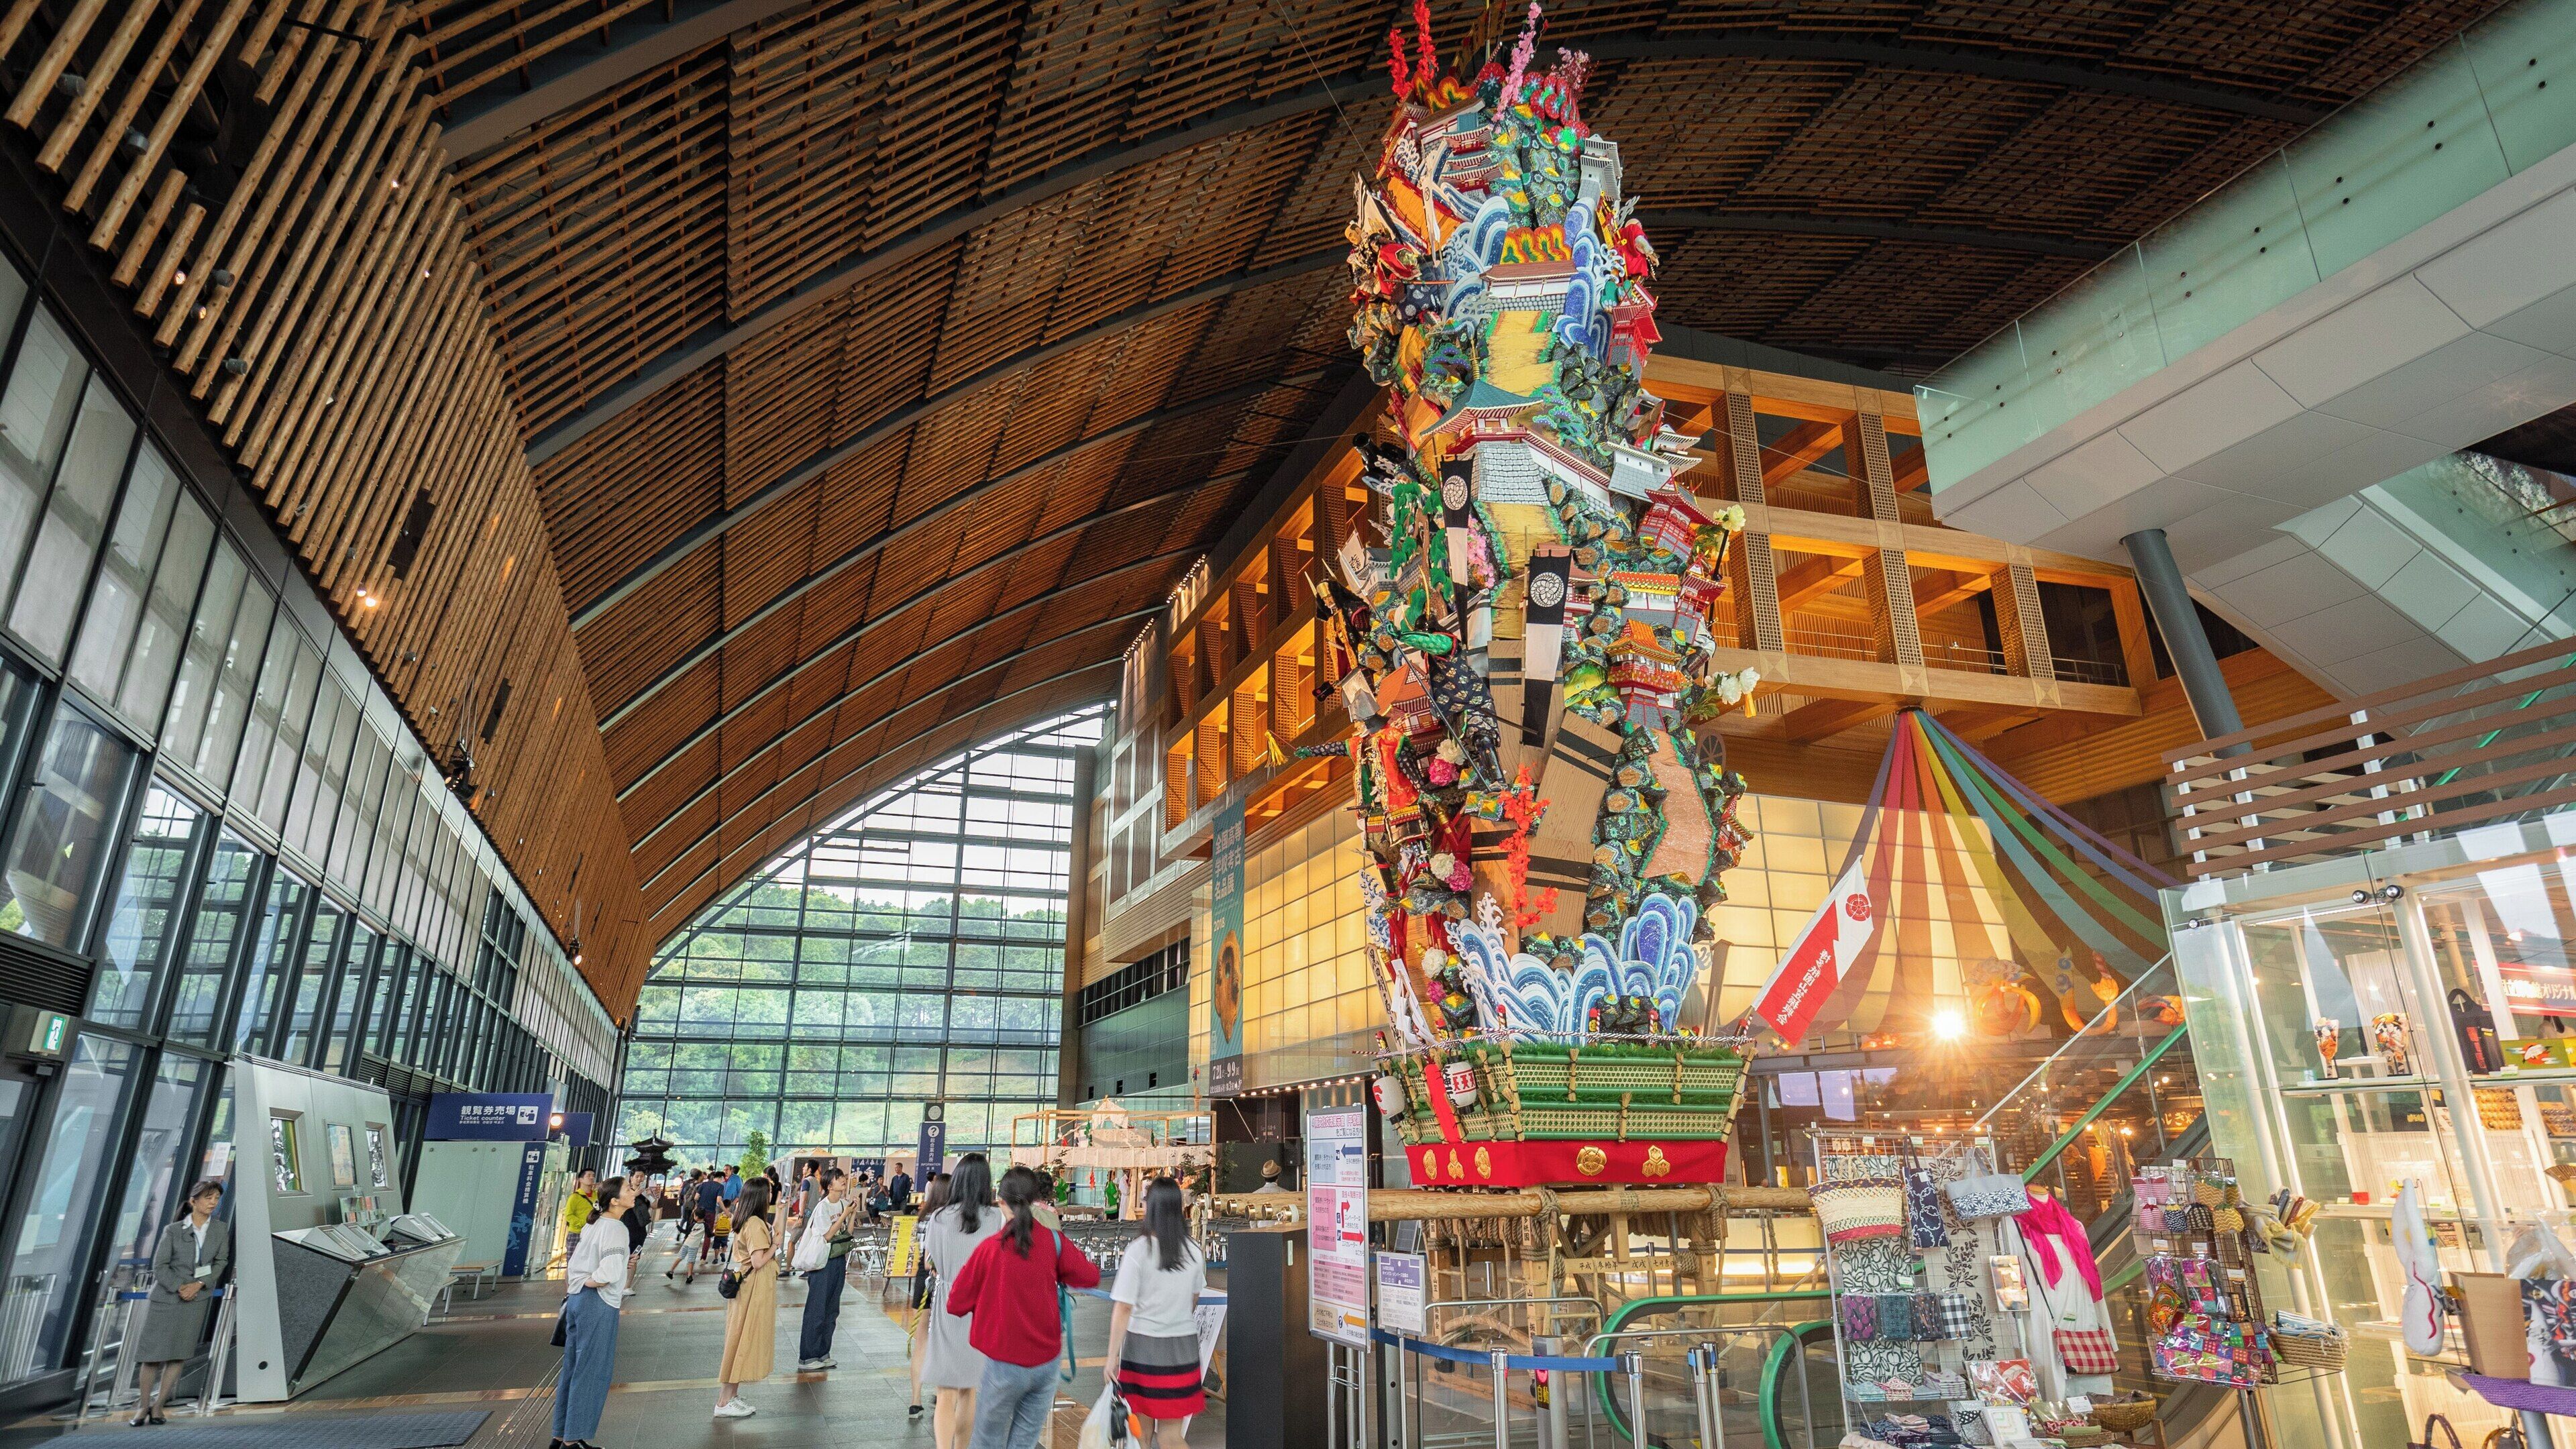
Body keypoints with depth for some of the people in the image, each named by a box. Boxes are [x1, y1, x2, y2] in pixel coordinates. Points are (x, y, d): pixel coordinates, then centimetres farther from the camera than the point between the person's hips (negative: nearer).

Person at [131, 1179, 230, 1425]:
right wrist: (179, 1287, -16)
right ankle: (143, 1406, 17)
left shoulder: (221, 1229, 1)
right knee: (152, 1352, 2)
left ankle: (158, 1406, 8)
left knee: (179, 1354, -2)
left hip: (197, 1297, 1)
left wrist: (198, 1284, -12)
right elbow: (160, 1266, -4)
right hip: (166, 1295, -1)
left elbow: (221, 1262, 2)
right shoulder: (173, 1231, -4)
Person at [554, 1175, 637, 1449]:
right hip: (598, 1303, -9)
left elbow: (574, 1264, 17)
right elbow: (610, 1274, -28)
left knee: (574, 1370, 16)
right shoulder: (617, 1228, -17)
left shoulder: (594, 1225, 10)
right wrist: (588, 1282, -10)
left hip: (577, 1300, 9)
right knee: (591, 1372, 1)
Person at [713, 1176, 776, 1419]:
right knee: (744, 1343, -1)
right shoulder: (756, 1224, -22)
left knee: (741, 1342, 16)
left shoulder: (745, 1221, 7)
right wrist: (774, 1246, -11)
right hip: (754, 1291, -10)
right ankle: (724, 1403, 6)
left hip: (745, 1286, 10)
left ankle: (732, 1396, 23)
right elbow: (758, 1262, -24)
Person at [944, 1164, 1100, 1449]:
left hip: (1005, 1364, -2)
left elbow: (956, 1305, -4)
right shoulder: (1055, 1241, -7)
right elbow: (1091, 1277, -4)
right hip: (1046, 1362, 2)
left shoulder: (989, 1248, -11)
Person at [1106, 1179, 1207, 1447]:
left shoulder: (1139, 1250, -13)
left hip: (1143, 1345, -3)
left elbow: (1123, 1308, -14)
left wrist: (1112, 1356, -7)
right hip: (1183, 1346, 3)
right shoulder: (1193, 1251, 1)